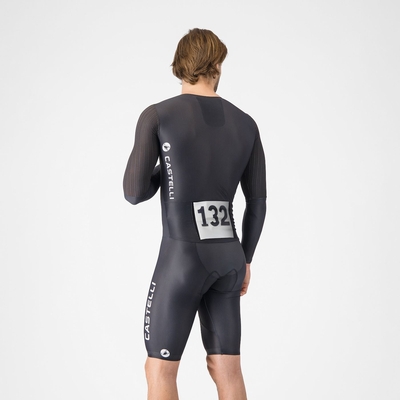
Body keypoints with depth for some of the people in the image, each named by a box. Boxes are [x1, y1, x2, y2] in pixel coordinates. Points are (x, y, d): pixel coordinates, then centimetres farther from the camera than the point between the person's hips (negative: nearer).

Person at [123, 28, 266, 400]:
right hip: (225, 257, 5)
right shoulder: (246, 123, 7)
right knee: (226, 370, 12)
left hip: (182, 257, -5)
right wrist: (245, 260, 21)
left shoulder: (156, 115, -8)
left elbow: (135, 192, -8)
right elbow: (257, 201, 10)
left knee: (159, 369, 6)